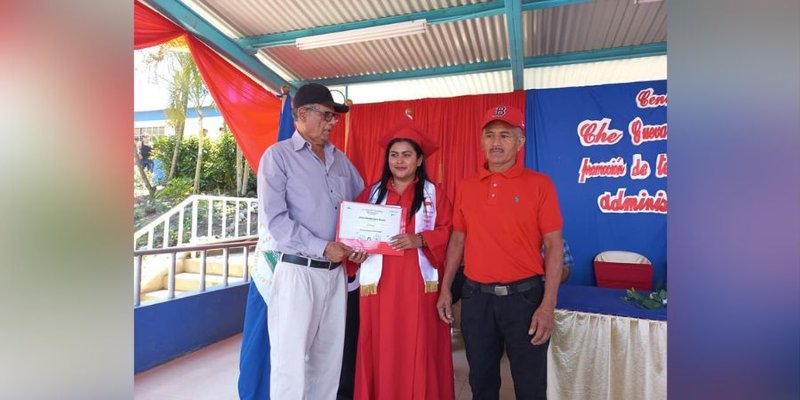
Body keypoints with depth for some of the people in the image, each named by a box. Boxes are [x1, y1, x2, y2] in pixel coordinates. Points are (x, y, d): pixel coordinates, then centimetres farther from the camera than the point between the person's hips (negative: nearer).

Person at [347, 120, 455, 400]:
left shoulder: (434, 193, 7)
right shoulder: (371, 193, 12)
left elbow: (447, 231, -1)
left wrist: (419, 240, -17)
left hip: (418, 283, -1)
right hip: (380, 282, 2)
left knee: (418, 350, 2)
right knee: (380, 350, 5)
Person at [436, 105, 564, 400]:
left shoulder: (539, 184, -6)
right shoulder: (466, 187, 5)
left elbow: (553, 246, -7)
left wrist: (548, 305, -12)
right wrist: (445, 289, 7)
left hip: (523, 296, -3)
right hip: (475, 297, 3)